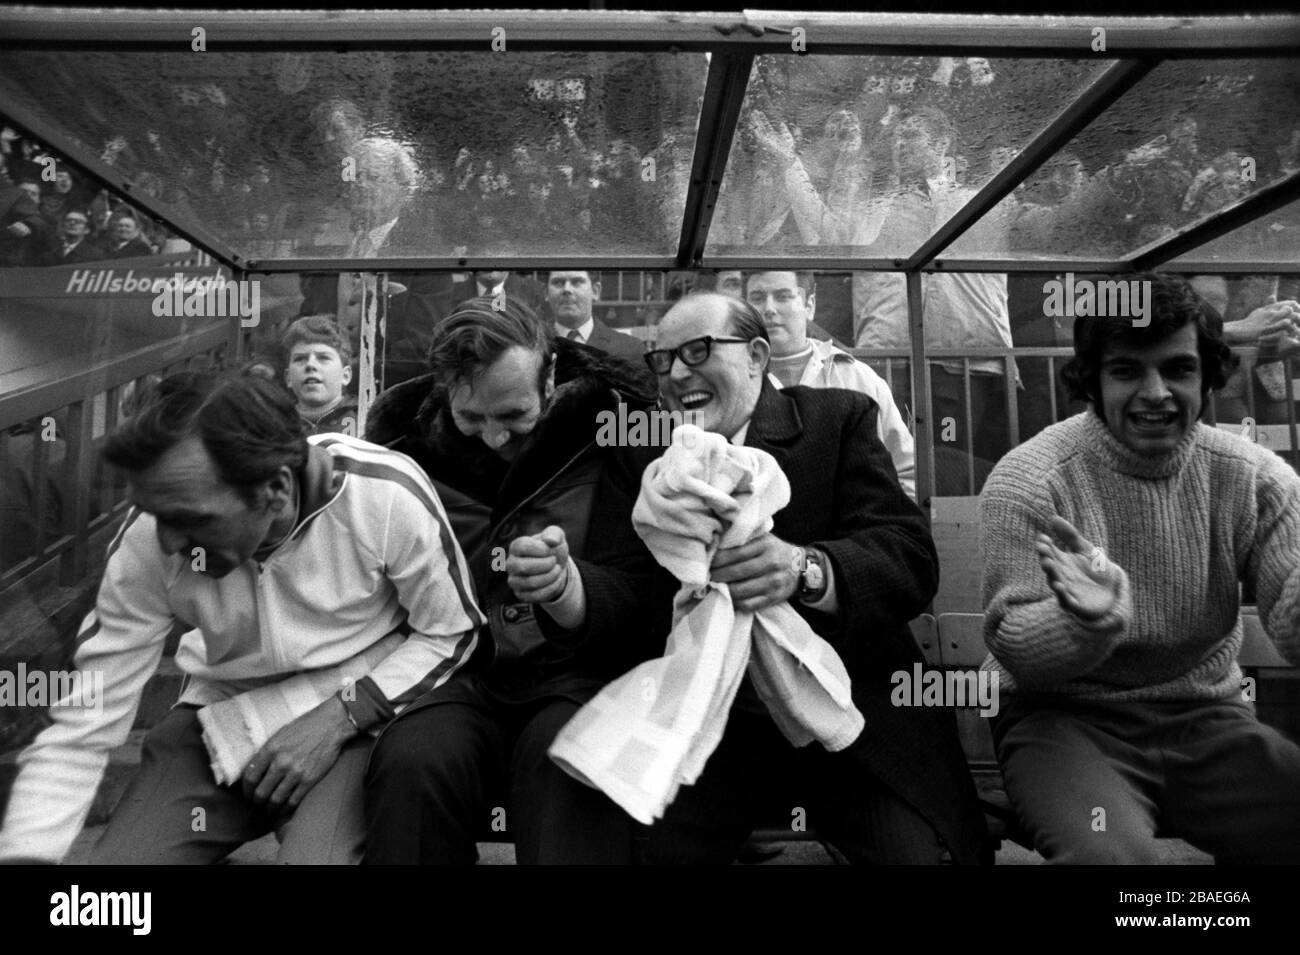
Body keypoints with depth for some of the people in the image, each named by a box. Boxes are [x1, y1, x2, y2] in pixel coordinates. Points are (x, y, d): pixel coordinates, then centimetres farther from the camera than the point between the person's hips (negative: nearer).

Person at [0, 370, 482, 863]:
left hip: (363, 708, -3)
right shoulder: (147, 541, -17)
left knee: (315, 851, -28)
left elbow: (452, 634, -11)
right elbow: (82, 727, -9)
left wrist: (338, 719, -20)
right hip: (219, 715, 3)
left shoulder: (388, 495, -26)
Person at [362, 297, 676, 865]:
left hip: (577, 675, -2)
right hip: (457, 675, 3)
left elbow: (640, 600, -8)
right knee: (413, 762, -28)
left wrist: (564, 587, -29)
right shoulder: (405, 440, 4)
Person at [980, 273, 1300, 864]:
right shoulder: (1028, 480, -11)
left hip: (1208, 720, 4)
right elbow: (1013, 652, -13)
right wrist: (1087, 620, -34)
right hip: (1066, 719, -4)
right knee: (1110, 854, -30)